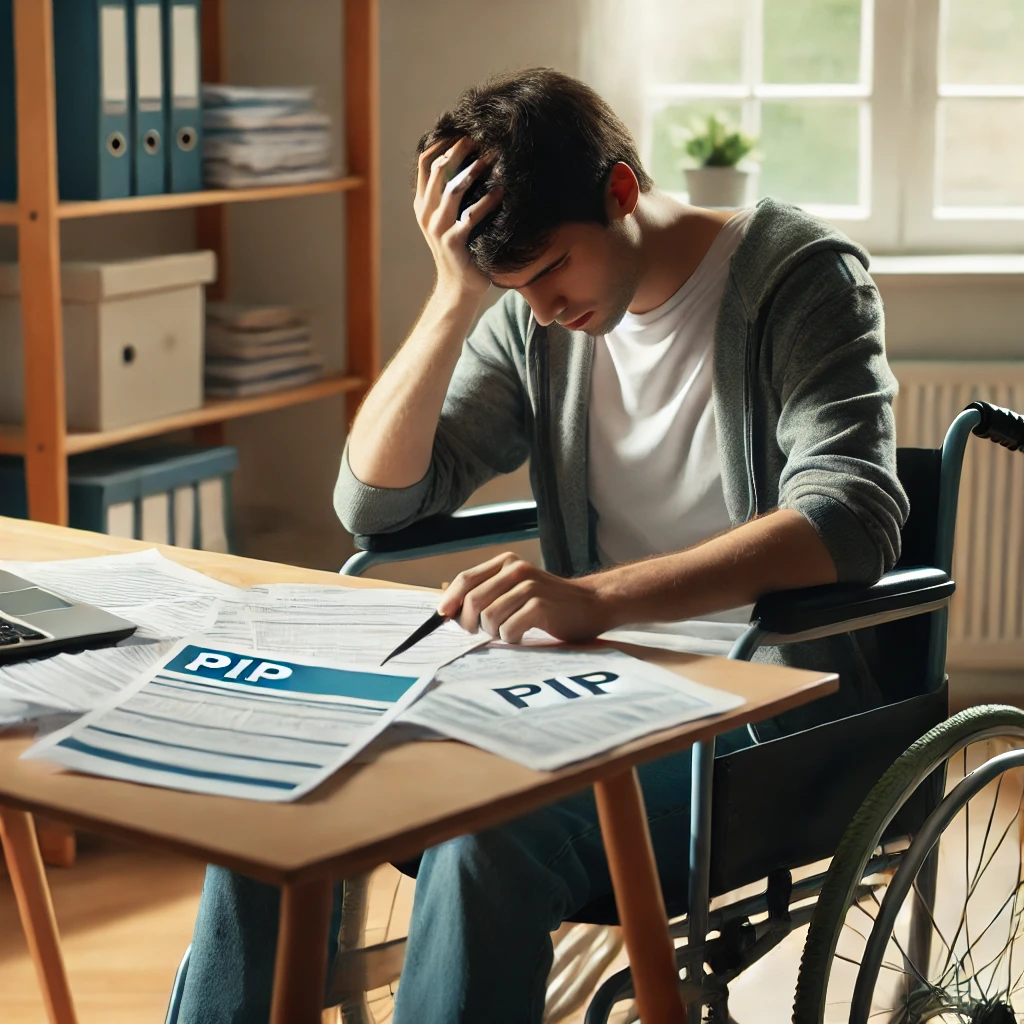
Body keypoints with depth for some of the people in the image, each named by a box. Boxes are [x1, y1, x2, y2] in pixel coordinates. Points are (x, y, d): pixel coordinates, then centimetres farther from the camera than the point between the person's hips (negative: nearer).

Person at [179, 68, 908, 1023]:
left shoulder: (802, 277, -8)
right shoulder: (536, 319, 8)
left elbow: (853, 519, -25)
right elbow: (374, 497, 3)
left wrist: (596, 598, -37)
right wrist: (456, 297, -10)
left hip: (769, 708, -6)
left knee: (493, 831, -33)